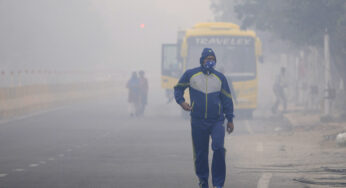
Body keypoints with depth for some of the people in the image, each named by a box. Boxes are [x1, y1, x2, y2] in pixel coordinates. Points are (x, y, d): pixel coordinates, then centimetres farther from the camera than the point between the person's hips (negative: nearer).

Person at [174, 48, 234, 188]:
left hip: (217, 121, 0)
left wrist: (230, 120, 10)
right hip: (198, 122, 0)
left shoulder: (220, 78, 7)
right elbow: (178, 88, 15)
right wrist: (181, 101, -4)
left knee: (218, 148, -18)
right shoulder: (190, 74, 3)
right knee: (200, 153, 4)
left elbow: (227, 99, 11)